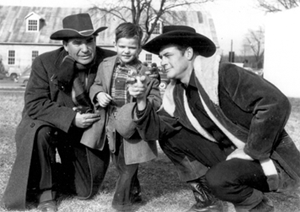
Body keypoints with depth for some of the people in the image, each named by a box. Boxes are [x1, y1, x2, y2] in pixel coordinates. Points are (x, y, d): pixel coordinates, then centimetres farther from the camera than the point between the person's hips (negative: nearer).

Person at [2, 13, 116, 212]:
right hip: (52, 125, -2)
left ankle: (57, 176, 41)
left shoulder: (110, 61, -16)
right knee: (39, 132, -37)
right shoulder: (45, 63, -18)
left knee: (86, 191, 7)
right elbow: (34, 104, -22)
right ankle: (44, 190, -12)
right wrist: (71, 117, -35)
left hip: (88, 132, 2)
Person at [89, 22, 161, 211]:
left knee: (129, 164, 0)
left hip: (134, 124, -4)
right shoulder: (106, 65, 0)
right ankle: (134, 193, 38)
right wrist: (98, 94, -9)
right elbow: (96, 85, 13)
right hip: (112, 123, 4)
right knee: (120, 164, 17)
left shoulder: (146, 72, -10)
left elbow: (157, 99, -8)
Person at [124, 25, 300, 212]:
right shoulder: (178, 93, 2)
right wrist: (142, 101, -16)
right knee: (170, 138, -2)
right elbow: (155, 131, 1)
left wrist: (250, 151, -24)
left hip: (272, 159, -7)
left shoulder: (225, 74, -23)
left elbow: (276, 104, -31)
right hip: (231, 154, 7)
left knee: (218, 179, -34)